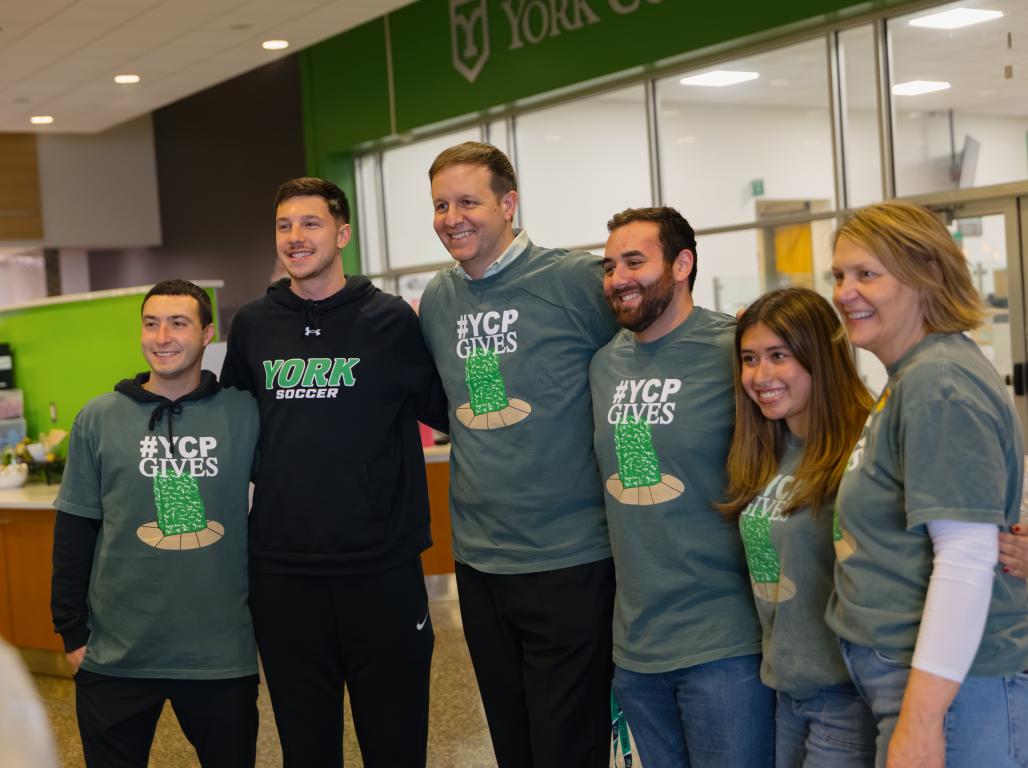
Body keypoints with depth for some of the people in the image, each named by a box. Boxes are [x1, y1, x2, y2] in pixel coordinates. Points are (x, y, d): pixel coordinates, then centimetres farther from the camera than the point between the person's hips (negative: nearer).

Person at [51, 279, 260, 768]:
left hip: (224, 654, 0)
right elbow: (74, 532, 3)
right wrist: (71, 632, 1)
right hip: (116, 655, 1)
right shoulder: (98, 419, -1)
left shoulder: (244, 414, -2)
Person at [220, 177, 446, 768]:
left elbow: (445, 411, 2)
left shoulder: (392, 320, -3)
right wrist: (273, 477, 11)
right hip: (282, 574, 3)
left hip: (382, 571, -3)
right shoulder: (253, 326, 7)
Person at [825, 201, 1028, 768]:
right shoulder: (910, 378, 14)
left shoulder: (938, 385, -17)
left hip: (951, 688, -10)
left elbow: (967, 560, -24)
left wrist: (920, 721, -25)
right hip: (907, 673, 10)